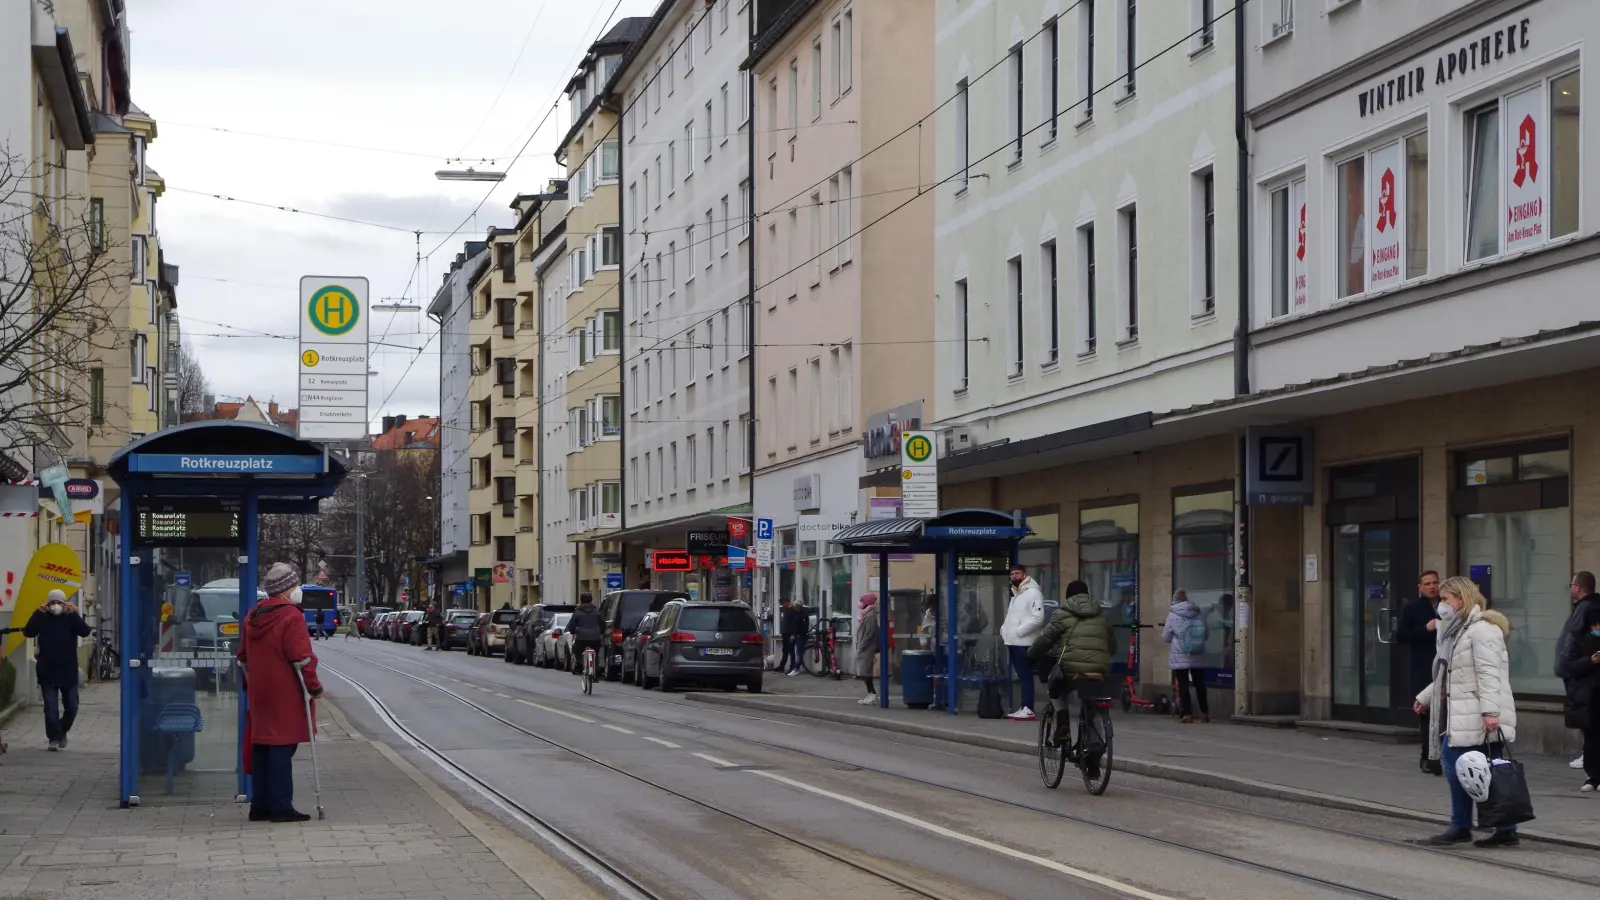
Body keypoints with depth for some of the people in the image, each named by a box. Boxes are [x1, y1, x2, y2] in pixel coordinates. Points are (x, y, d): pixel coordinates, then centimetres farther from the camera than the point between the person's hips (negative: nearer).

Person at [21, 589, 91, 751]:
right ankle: (53, 737, 0)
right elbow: (28, 632, -14)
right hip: (47, 672, -1)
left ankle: (62, 732, 30)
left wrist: (74, 614, -23)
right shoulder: (42, 618, 2)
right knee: (51, 707, -4)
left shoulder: (71, 617, 3)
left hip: (68, 671, 1)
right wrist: (38, 614, -21)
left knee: (71, 707, 8)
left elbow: (85, 631, -14)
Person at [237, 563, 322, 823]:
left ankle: (260, 805, 15)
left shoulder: (253, 616, 13)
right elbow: (301, 658, -17)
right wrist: (314, 687, -9)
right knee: (282, 749, -6)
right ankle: (281, 807, -6)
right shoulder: (291, 616, -13)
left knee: (261, 748, 12)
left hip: (259, 694, 8)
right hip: (285, 695, -8)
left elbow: (243, 657, 19)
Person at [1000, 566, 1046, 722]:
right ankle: (1023, 708, 14)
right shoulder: (1015, 594, 21)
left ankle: (1028, 710, -10)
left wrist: (1018, 631, -20)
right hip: (1012, 642, 9)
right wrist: (1004, 629, 10)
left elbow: (1038, 618, -19)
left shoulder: (1033, 592, -9)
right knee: (1020, 676, 11)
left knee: (1026, 676, -9)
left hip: (1024, 642, -9)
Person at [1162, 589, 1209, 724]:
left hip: (1180, 657, -4)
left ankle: (1186, 714, -6)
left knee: (1182, 685, 0)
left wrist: (1169, 634, 22)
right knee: (1199, 684, 13)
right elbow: (1206, 635, 12)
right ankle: (1205, 713, 17)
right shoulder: (1199, 615, 3)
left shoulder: (1172, 615, -7)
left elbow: (1166, 637, 0)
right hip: (1198, 657, 4)